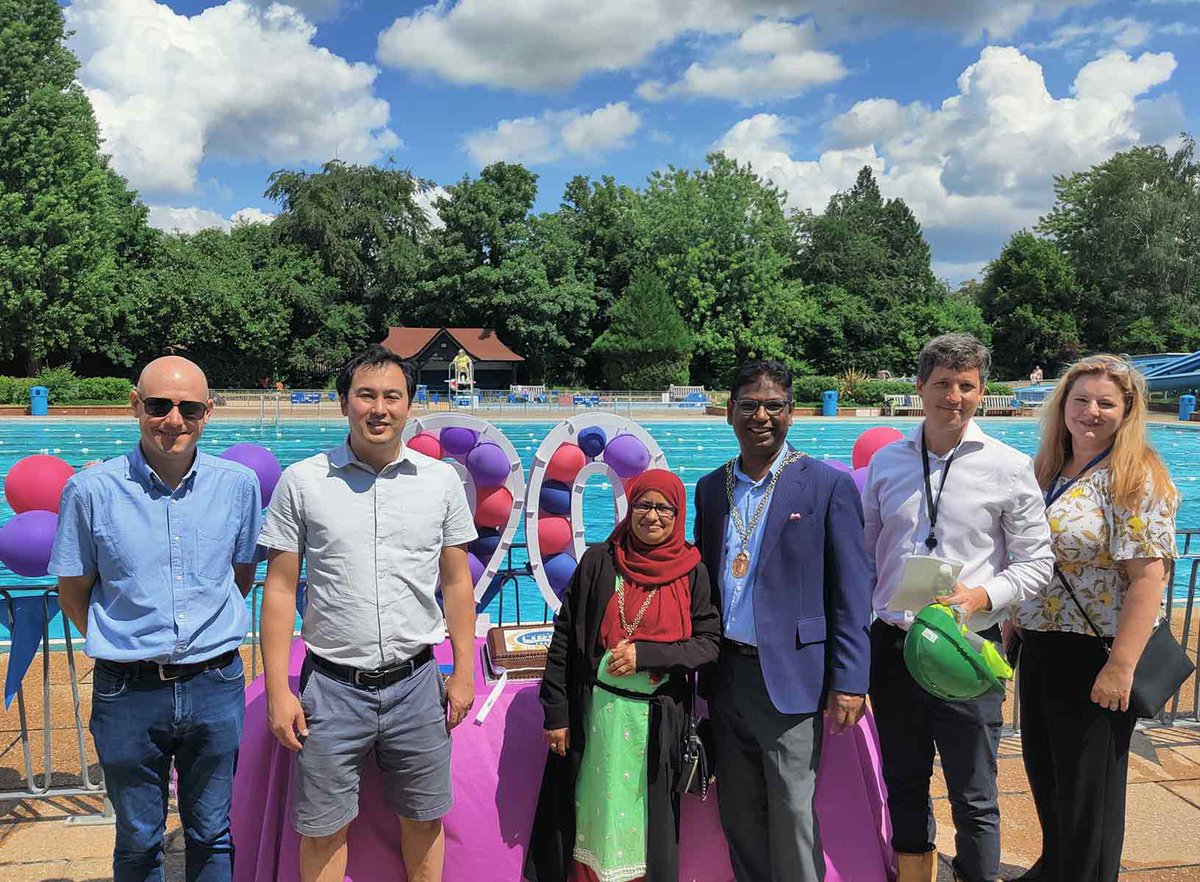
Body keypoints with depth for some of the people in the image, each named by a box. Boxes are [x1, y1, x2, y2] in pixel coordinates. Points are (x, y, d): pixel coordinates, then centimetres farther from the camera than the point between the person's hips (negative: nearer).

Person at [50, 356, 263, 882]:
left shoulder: (239, 484, -3)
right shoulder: (91, 491, -8)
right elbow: (72, 593, 3)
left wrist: (211, 635, 9)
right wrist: (120, 644, 2)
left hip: (216, 686, 1)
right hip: (128, 693, -1)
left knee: (212, 835, 17)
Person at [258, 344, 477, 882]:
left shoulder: (441, 481, 1)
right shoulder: (301, 483, -3)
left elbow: (457, 584, 7)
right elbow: (280, 590, -2)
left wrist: (463, 673, 5)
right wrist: (278, 691, -5)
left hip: (415, 682, 1)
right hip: (332, 686, -1)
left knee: (424, 822, 15)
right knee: (323, 831, 11)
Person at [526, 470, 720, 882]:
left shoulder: (692, 573, -1)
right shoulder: (599, 561, -3)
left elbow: (709, 642, -3)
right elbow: (564, 636, -2)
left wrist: (644, 654, -15)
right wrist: (556, 710, -4)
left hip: (659, 716, 0)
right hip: (597, 710, 0)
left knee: (648, 814, 11)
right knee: (593, 809, 9)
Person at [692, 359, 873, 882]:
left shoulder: (828, 486, -6)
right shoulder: (711, 488, 9)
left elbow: (852, 592, -7)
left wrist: (849, 682, -12)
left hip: (789, 678, -5)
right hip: (725, 676, 5)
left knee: (792, 816, 2)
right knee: (738, 817, 15)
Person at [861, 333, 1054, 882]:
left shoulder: (1009, 467, -4)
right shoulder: (886, 462, 4)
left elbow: (1036, 563, -1)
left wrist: (981, 596, -19)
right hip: (892, 646, 3)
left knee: (974, 799, 7)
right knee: (904, 789, 17)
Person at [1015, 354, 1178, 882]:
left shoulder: (1134, 478, -15)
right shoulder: (1048, 471, 8)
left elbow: (1149, 577, -21)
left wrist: (1121, 667, -25)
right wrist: (1014, 626, 14)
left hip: (1095, 656, -8)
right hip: (1040, 646, 8)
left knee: (1088, 785, 8)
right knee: (1043, 769, 21)